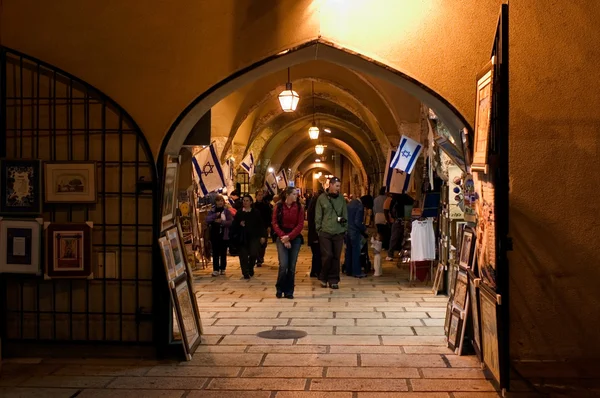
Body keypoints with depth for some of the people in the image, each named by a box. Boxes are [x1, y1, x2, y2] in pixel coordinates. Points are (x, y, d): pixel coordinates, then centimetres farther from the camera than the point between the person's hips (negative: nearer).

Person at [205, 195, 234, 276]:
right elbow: (207, 220, -7)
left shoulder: (227, 211, 2)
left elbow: (231, 222, -7)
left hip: (224, 235, -1)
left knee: (223, 253, 5)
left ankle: (222, 269, 15)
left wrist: (222, 221, -17)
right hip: (214, 234, 1)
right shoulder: (212, 211, 8)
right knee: (215, 253, 0)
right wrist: (215, 215, -18)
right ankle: (215, 269, 1)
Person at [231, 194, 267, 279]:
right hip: (242, 238, 1)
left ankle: (250, 268, 15)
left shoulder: (256, 213, 3)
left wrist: (263, 236, -3)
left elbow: (261, 225, 2)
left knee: (254, 254, -13)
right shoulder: (239, 213, 7)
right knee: (243, 256, -1)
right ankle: (245, 273, 11)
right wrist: (239, 224, -13)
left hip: (254, 237, -1)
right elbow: (234, 225, 8)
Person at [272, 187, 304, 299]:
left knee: (292, 266, 2)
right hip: (282, 238, -1)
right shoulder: (279, 206, 0)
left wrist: (289, 237, -12)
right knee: (283, 265, -10)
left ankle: (289, 291, 12)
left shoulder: (299, 207, 1)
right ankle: (279, 289, 9)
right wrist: (283, 237, -12)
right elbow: (274, 223, -2)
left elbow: (300, 225, -3)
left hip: (295, 238, 1)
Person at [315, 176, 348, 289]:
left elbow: (345, 214, 12)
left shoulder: (341, 198, 8)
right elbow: (318, 216, 3)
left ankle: (333, 280, 13)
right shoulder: (322, 198, 1)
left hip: (338, 233, 3)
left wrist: (345, 228, 5)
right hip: (325, 232, -3)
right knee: (327, 256, -7)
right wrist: (319, 229, -2)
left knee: (336, 257, 4)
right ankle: (323, 278, 12)